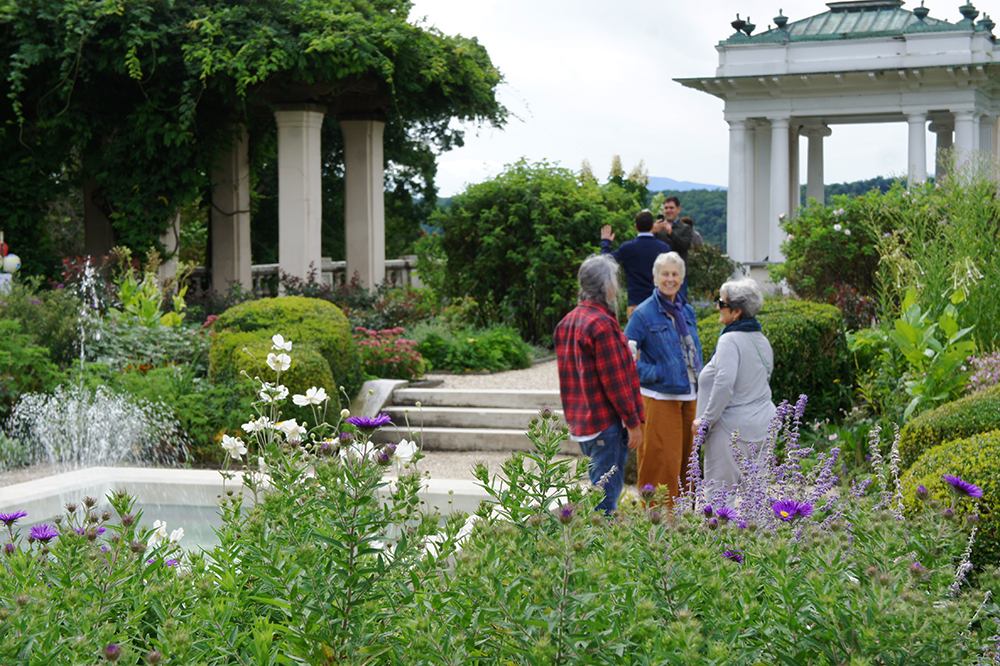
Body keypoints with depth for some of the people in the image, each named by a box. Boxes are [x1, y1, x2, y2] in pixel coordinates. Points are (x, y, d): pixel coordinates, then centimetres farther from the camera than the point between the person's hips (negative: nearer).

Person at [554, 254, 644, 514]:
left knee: (598, 487, 16)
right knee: (606, 493, -6)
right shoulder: (602, 324, -17)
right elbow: (615, 378, -16)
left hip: (580, 422, 9)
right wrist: (633, 422, -10)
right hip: (606, 423, -9)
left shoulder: (568, 321, 13)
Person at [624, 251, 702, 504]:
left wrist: (699, 382, 13)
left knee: (685, 459, 11)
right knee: (661, 461, -6)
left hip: (688, 396, 6)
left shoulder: (687, 311, 12)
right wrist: (653, 374, -14)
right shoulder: (644, 313, -8)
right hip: (659, 398, -6)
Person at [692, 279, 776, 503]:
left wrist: (705, 420, -17)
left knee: (719, 492, -6)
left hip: (733, 427, -9)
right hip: (763, 424, 9)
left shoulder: (730, 341, -15)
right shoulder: (761, 340, 13)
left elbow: (724, 384, -25)